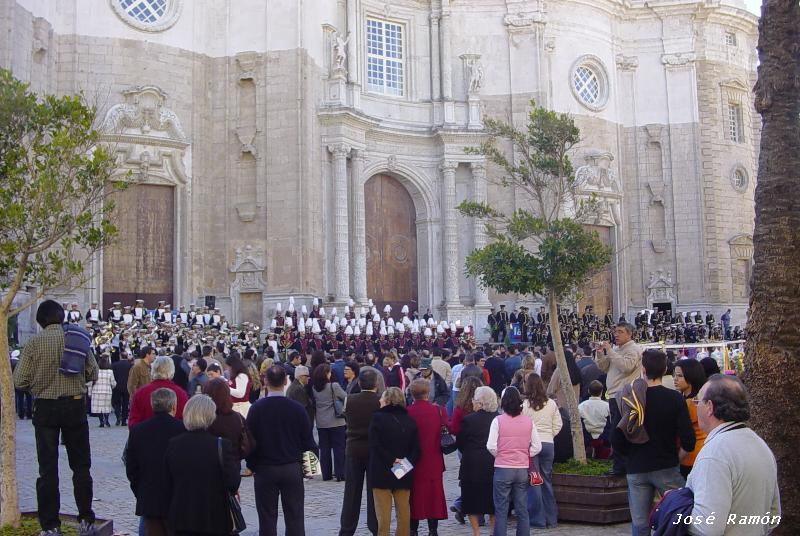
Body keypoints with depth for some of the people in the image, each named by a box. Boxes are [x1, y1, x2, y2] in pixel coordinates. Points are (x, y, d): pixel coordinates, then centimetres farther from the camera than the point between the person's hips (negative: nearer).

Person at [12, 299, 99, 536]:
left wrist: (39, 384, 12)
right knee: (81, 465, 12)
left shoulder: (35, 342, -7)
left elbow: (19, 381, -8)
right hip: (75, 406, 1)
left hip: (45, 408, -1)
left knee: (47, 469, 5)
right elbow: (93, 373, 2)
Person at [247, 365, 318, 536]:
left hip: (264, 469, 0)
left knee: (267, 519, 7)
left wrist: (252, 465, 8)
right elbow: (308, 440, -1)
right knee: (294, 518, 7)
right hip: (293, 469, 1)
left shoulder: (256, 408, -8)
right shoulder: (297, 408, -6)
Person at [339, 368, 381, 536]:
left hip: (353, 449, 2)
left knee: (352, 492, 10)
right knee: (374, 491, 8)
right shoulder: (381, 402, -13)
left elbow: (348, 422, 4)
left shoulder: (350, 400, -7)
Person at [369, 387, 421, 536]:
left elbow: (376, 446, -17)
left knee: (383, 512, 0)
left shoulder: (377, 418, -8)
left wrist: (391, 460, -13)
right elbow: (416, 449, 0)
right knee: (403, 511, 12)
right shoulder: (409, 421, 5)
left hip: (382, 473, -4)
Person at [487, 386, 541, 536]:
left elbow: (491, 446, -12)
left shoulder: (498, 420, -9)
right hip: (523, 469, 3)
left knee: (501, 510, 4)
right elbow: (537, 447, 1)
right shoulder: (528, 421, 1)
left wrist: (499, 456, 7)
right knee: (522, 509, 10)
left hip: (502, 469, -3)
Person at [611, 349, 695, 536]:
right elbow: (688, 440, -12)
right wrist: (679, 453, 9)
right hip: (667, 468, -2)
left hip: (636, 470, 2)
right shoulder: (675, 398, -8)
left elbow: (616, 441, -4)